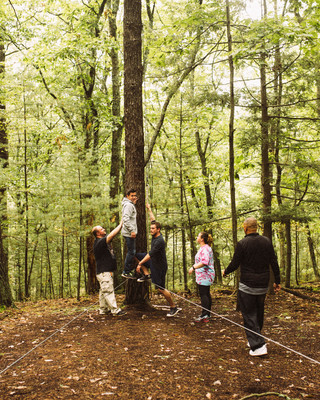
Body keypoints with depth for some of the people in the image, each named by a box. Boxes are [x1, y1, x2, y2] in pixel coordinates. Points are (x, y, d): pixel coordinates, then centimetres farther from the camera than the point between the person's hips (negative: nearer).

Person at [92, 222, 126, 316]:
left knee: (104, 291, 15)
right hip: (103, 272, -10)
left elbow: (112, 235, 18)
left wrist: (121, 226, 9)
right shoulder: (99, 243, -18)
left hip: (107, 271, 10)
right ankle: (115, 310, -8)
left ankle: (103, 309, 22)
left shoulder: (103, 240, 13)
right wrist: (120, 225, -16)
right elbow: (112, 234, -23)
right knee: (108, 291, -8)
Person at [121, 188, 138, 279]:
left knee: (131, 252, 15)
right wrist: (132, 230, -25)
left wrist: (134, 203, 19)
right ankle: (126, 272, -3)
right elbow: (126, 219, -23)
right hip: (129, 233, -10)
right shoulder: (128, 205, -14)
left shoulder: (131, 205, 18)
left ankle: (129, 270, 22)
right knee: (131, 252, -8)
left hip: (130, 233, 10)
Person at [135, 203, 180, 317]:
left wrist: (140, 264, -28)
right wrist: (149, 209, 17)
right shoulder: (155, 235, -3)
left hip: (159, 266, -9)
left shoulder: (159, 241, -29)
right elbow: (153, 220, 11)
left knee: (161, 288, -5)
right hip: (153, 260, 9)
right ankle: (146, 274, 12)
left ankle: (174, 307, 10)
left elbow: (150, 254, -30)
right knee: (136, 255, 10)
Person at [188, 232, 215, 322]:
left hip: (204, 276, -11)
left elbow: (204, 262, -29)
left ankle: (204, 315, -7)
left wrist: (193, 268, -25)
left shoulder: (205, 249, -18)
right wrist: (194, 266, 24)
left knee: (203, 295, -9)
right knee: (206, 294, 15)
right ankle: (207, 314, 22)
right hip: (205, 276, 11)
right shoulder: (203, 248, 16)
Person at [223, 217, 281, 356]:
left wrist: (225, 272, 12)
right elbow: (274, 262, 5)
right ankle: (255, 340, 31)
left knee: (249, 315, -1)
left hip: (247, 286, -5)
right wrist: (277, 281, 14)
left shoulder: (242, 244, -13)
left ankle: (258, 346, -8)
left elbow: (235, 264, -9)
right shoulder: (267, 241, 1)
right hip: (263, 285, 6)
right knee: (259, 313, 18)